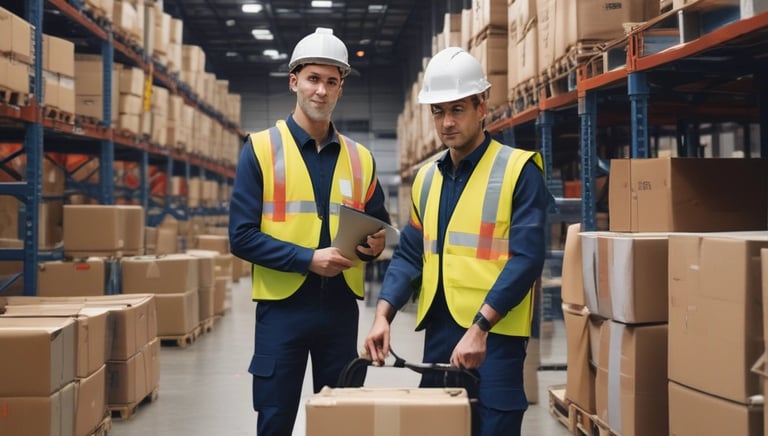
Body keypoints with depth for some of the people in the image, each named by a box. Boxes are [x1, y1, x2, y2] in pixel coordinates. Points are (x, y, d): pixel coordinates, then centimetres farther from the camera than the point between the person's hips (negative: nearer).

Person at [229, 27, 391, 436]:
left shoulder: (360, 157, 9)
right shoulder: (261, 148, -3)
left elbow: (377, 225, 16)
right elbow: (242, 236, -8)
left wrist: (375, 244, -7)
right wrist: (308, 258, -18)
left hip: (341, 307, 4)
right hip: (282, 306, -3)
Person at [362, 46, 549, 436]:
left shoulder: (519, 170, -6)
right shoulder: (426, 177, 13)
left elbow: (526, 258, -14)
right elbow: (409, 255, 12)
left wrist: (480, 327, -22)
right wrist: (383, 315, -4)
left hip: (494, 335, -6)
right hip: (438, 330, 6)